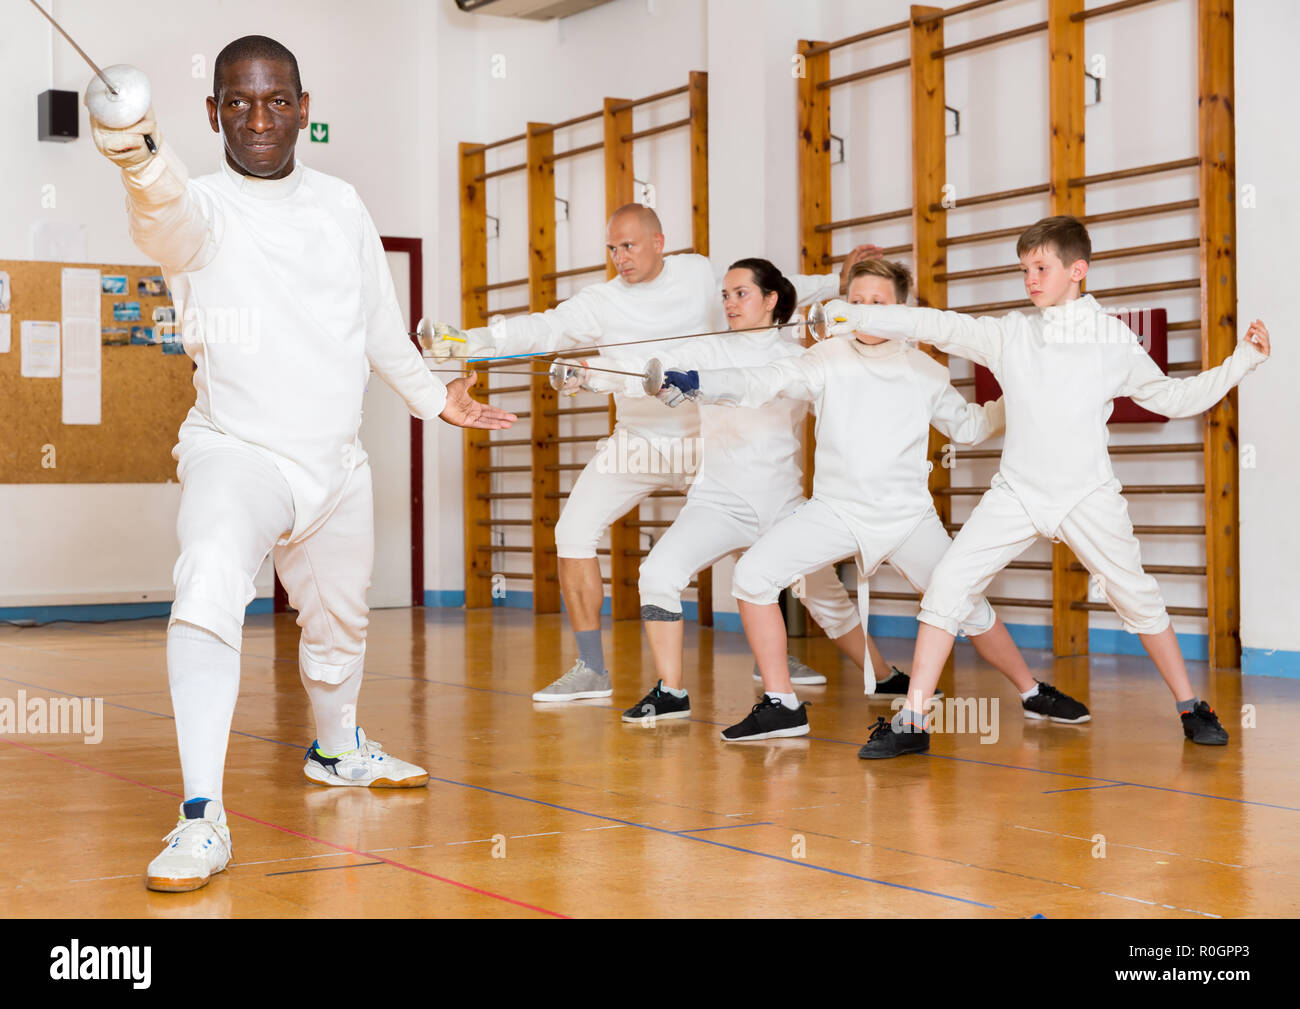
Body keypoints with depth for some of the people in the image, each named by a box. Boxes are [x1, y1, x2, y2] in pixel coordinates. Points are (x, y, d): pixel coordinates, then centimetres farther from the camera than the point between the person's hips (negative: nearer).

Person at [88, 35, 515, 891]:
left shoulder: (341, 204, 3)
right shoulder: (202, 209, -12)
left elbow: (378, 319, 17)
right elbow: (170, 218, -39)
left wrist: (433, 396, 28)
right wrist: (141, 164, -61)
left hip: (338, 462, 5)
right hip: (237, 452, -5)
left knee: (338, 622, 22)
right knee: (208, 592, -32)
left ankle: (338, 749, 52)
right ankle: (203, 819, -29)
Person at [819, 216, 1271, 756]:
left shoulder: (1115, 338, 2)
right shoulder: (1009, 333, 4)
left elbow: (1174, 398, 11)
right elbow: (938, 326, -3)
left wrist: (1243, 359, 4)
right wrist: (854, 315, -12)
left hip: (1088, 495, -1)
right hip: (1016, 491, 1)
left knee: (1136, 597, 4)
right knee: (948, 584, -11)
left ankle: (1191, 708, 25)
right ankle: (913, 721, -6)